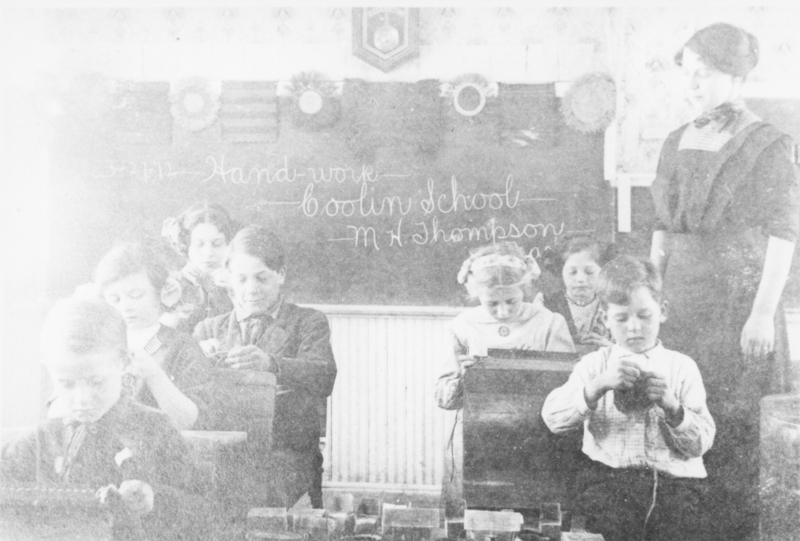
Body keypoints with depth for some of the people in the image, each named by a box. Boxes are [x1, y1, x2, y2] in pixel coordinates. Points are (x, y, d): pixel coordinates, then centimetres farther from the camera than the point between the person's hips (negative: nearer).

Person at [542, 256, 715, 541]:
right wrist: (599, 385, -17)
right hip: (609, 477, -1)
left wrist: (671, 405, -12)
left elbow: (703, 441, 6)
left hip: (673, 477, 1)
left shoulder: (682, 367, 14)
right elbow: (553, 417, -3)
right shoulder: (595, 364, 13)